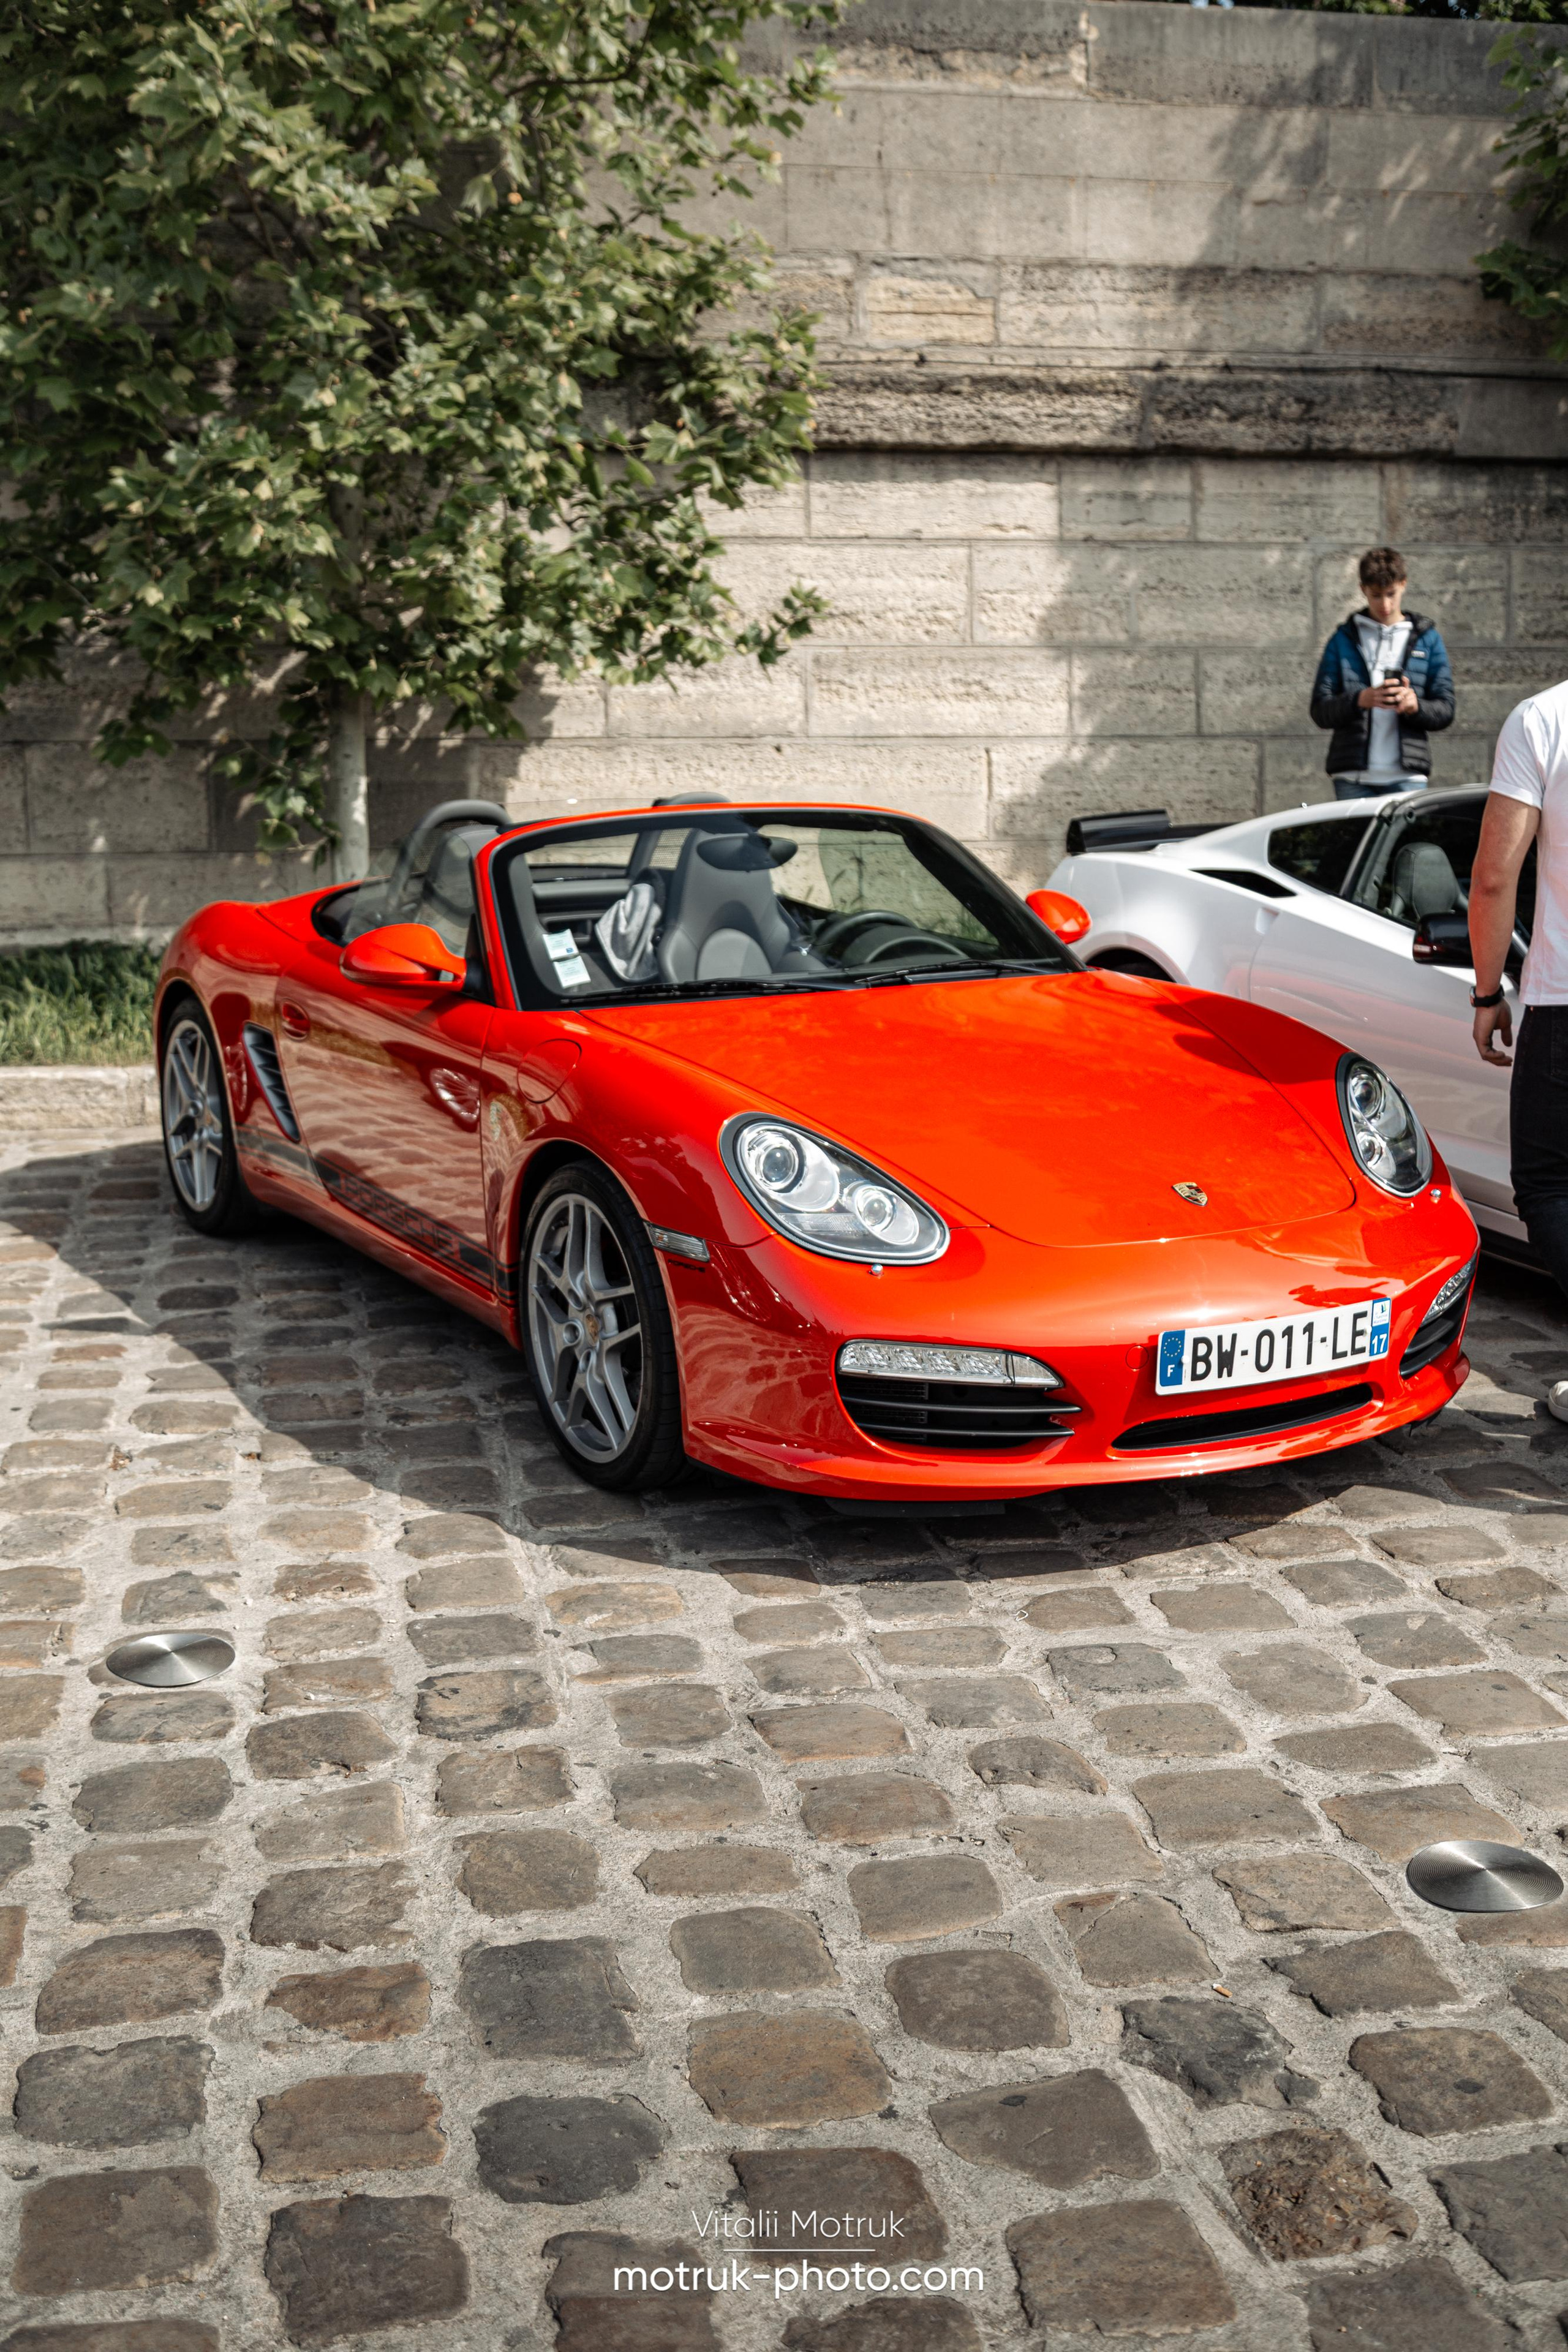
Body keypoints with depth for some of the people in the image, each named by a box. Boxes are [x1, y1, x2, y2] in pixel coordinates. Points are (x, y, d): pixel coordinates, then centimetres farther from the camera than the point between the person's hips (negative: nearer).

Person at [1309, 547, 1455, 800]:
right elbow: (1320, 712, 2)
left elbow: (1445, 712, 8)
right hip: (1353, 778, 0)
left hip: (1408, 778, 0)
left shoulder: (1427, 639, 12)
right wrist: (1360, 700, -18)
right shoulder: (1344, 639, 11)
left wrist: (1415, 705, -15)